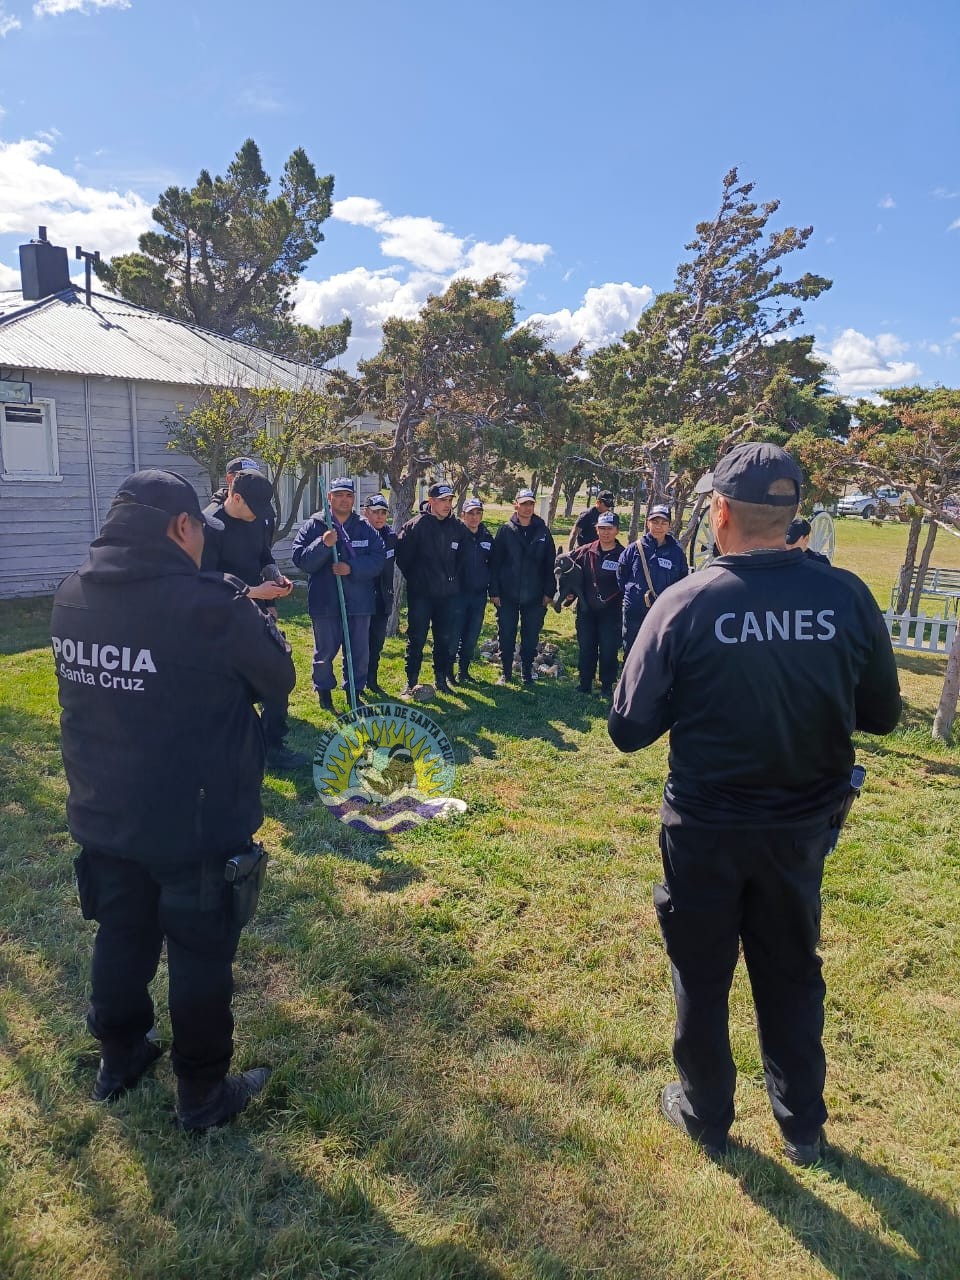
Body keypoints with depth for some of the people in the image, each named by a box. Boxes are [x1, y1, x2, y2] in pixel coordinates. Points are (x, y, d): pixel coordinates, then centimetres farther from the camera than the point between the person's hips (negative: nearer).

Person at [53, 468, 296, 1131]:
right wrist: (253, 617, 4)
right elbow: (279, 680, -13)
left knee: (121, 937, 25)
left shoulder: (72, 595, -3)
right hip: (196, 825, -6)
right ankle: (203, 1094, 31)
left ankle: (120, 1058, 46)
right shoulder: (209, 602, -25)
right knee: (202, 955, 13)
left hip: (102, 815, 6)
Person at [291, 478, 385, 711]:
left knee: (359, 652, 11)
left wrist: (352, 568, -16)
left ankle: (355, 691, 26)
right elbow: (299, 558, -9)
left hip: (359, 601, 2)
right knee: (325, 651, 9)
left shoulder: (366, 528, 5)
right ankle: (324, 691, 27)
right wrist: (323, 544, -25)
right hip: (325, 602, -2)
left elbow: (379, 559, -2)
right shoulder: (313, 526, -1)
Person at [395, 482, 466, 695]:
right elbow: (402, 556, -7)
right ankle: (411, 682, 10)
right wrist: (413, 579, 1)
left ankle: (441, 679, 24)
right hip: (420, 594, -4)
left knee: (444, 639, 11)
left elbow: (460, 557, 19)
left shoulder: (457, 527, 6)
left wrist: (453, 578, 13)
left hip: (447, 594, 4)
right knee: (416, 639, 0)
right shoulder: (415, 525, -9)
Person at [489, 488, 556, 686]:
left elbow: (550, 564, 5)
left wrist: (549, 592, 1)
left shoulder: (543, 532, 3)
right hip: (507, 595, -1)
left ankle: (527, 673, 22)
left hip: (534, 596, 1)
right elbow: (494, 563, -2)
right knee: (506, 636, 6)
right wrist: (494, 591, -7)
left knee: (531, 638, 8)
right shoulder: (505, 530, -1)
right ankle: (506, 672, 21)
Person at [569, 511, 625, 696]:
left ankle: (607, 685, 19)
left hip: (610, 612, -3)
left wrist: (619, 600, -15)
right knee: (586, 649, 11)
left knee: (609, 650, 2)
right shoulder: (585, 552, 2)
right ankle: (585, 684, 25)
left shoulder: (623, 555, -7)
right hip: (586, 611, 3)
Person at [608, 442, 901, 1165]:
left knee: (702, 976, 19)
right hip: (803, 826, 3)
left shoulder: (686, 603, -20)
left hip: (705, 828, -3)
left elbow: (630, 729, -14)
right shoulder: (847, 597, -12)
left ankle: (705, 1116, 39)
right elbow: (882, 715, 1)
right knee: (792, 974, 24)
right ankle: (804, 1128, 41)